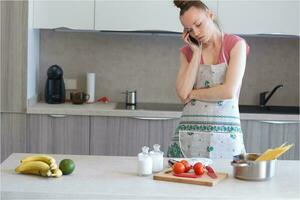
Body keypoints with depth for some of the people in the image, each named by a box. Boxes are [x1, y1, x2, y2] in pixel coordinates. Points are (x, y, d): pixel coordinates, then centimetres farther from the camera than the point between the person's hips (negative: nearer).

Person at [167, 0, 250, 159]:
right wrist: (197, 53, -1)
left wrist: (194, 94, 0)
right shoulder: (188, 52, 10)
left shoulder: (236, 44, 0)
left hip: (225, 133, -2)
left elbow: (229, 91, -11)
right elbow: (183, 94, -4)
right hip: (189, 132, 3)